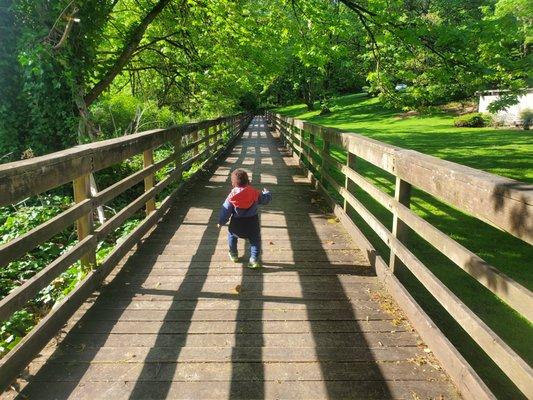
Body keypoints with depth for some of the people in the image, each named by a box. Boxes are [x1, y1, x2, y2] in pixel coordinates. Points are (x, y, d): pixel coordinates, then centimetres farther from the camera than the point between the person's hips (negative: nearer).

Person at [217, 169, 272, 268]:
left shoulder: (232, 196, -10)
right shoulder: (255, 193, -7)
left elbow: (225, 211, -4)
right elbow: (265, 199, 10)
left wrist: (221, 222, 12)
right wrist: (266, 193, 34)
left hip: (236, 226, 0)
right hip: (252, 224, 0)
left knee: (231, 235, 28)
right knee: (255, 240, 19)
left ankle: (233, 255, 38)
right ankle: (255, 259, 10)